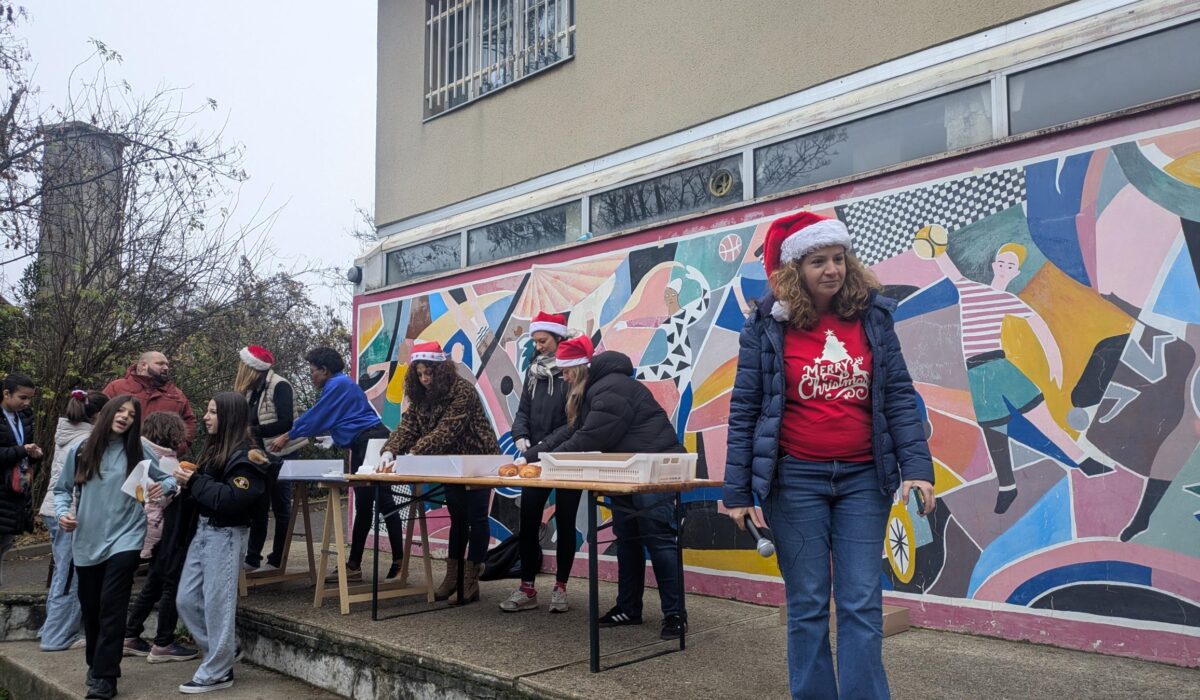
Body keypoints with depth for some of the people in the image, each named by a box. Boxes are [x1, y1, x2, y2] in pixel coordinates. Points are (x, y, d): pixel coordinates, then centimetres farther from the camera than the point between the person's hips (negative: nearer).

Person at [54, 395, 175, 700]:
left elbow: (169, 478, 4)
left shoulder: (139, 452, -2)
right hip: (86, 542, 3)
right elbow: (63, 488, 10)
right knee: (91, 609, 14)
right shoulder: (80, 451, 2)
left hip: (124, 539, -3)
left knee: (111, 608, -8)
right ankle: (96, 665, 34)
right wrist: (63, 512, -8)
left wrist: (163, 487, -18)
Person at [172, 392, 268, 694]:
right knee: (186, 600, 12)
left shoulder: (244, 455, -14)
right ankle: (224, 650, 27)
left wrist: (195, 482, -18)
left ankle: (217, 672, 11)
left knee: (217, 604, -1)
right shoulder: (214, 448, 13)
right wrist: (189, 483, -3)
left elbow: (234, 500, -23)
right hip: (203, 530, 9)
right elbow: (206, 490, 17)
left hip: (226, 535, -9)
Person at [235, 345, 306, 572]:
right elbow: (248, 420, 13)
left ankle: (277, 561, 8)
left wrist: (254, 431, -18)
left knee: (280, 508, 1)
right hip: (262, 454, 8)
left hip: (281, 455, -8)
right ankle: (252, 558, 19)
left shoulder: (279, 386, -15)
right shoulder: (252, 390, 9)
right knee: (258, 507, 11)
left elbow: (286, 423, -21)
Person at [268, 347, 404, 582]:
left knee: (384, 502, -10)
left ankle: (399, 562, -10)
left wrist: (287, 437, 3)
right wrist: (292, 436, 25)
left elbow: (315, 417, -7)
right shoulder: (337, 385, 22)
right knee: (363, 506, 11)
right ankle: (354, 565, 15)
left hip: (372, 442, -11)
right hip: (363, 446, 11)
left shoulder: (338, 384, -8)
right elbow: (320, 420, 26)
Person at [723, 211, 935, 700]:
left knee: (862, 604, 3)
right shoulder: (767, 326, -3)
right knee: (807, 605, 6)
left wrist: (917, 466, -8)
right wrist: (738, 491, -6)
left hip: (863, 477, 2)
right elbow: (744, 411, -3)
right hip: (796, 479, -2)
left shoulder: (872, 315, 3)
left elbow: (898, 396, 3)